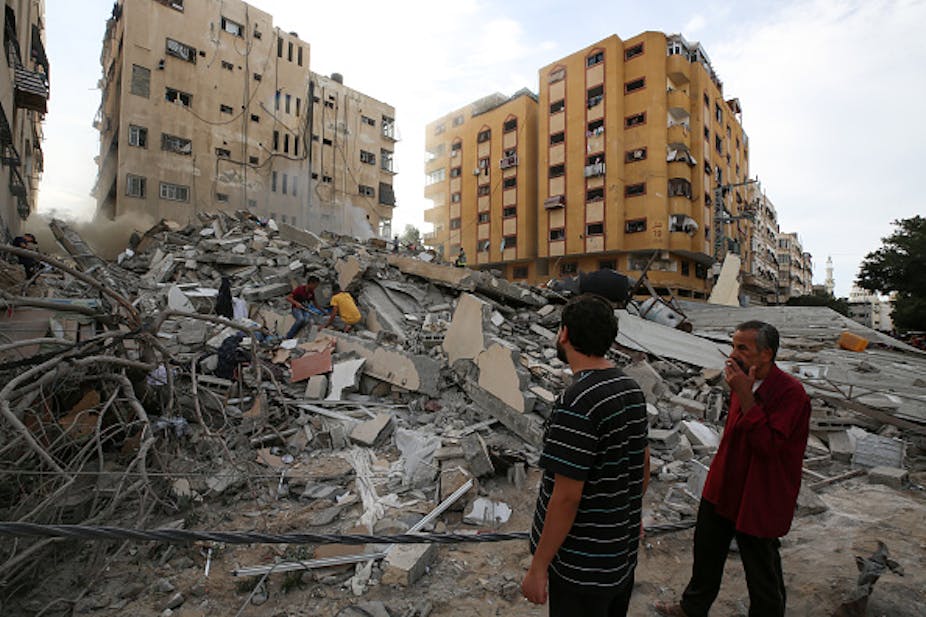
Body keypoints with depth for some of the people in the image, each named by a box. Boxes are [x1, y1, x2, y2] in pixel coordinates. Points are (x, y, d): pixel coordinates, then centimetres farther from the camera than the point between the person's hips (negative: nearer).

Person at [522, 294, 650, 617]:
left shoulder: (576, 403, -29)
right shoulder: (632, 389, -2)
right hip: (624, 551, 8)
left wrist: (538, 566, -15)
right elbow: (643, 461, 9)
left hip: (584, 566, -7)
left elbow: (566, 497, -26)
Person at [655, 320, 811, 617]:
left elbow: (768, 445, -31)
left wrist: (745, 396, -34)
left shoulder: (791, 393, -23)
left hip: (758, 499, -8)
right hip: (722, 489, 8)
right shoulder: (744, 382, 1)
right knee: (706, 553, 24)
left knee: (762, 571, 14)